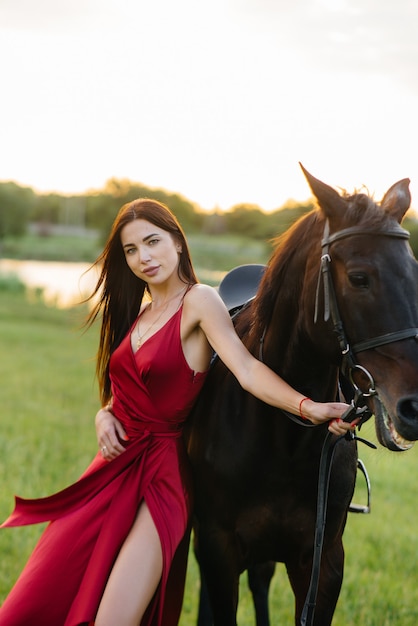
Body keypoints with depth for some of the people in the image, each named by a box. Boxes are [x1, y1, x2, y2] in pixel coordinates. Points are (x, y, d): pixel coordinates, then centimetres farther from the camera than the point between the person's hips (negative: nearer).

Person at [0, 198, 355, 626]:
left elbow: (246, 369, -21)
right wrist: (104, 415, 0)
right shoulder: (137, 312, 15)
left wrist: (307, 407, -37)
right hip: (114, 464, 8)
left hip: (161, 470, -7)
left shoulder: (199, 301, -8)